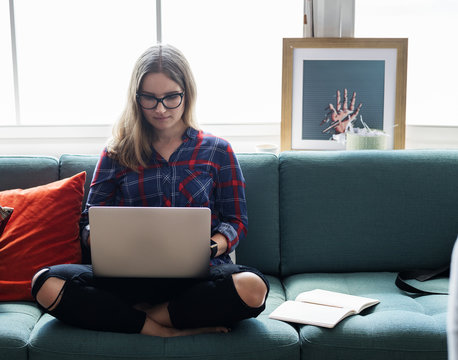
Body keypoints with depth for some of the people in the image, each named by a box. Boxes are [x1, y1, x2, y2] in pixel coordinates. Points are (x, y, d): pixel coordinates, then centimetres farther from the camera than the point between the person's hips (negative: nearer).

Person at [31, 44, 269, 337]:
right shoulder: (118, 154, 14)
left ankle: (142, 314, -17)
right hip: (133, 276, 1)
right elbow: (91, 222, 12)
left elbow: (236, 221, 10)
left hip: (198, 275, 0)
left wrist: (212, 246, -13)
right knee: (47, 284, -26)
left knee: (252, 287, -35)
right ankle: (167, 329, -22)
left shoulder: (217, 151, 11)